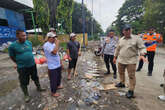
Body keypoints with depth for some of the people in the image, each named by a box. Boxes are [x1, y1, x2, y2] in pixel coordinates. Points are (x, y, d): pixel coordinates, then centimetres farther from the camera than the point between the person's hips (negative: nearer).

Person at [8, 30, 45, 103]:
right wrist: (18, 63, 3)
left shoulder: (29, 43, 0)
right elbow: (12, 56, -2)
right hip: (22, 67, -4)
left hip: (32, 65, 4)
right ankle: (26, 95, 34)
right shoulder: (13, 46, -13)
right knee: (24, 82, 11)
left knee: (35, 78, 20)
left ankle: (39, 88, 43)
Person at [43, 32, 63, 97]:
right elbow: (54, 52, -34)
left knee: (59, 77, 25)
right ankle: (53, 92, 26)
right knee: (53, 80, 6)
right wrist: (57, 43, -24)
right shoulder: (46, 45, -19)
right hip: (52, 67, -9)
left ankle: (58, 85, 50)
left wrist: (60, 61, 17)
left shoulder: (53, 44, 9)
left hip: (58, 65, 9)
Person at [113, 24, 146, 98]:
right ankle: (122, 83, 42)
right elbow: (117, 49, 16)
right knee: (121, 72, 19)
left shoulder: (136, 38, -4)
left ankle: (131, 91, 13)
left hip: (131, 61, -5)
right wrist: (115, 57, 18)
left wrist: (142, 54, -24)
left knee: (131, 76, -1)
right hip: (121, 60, 5)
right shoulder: (121, 40, 10)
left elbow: (142, 47, -6)